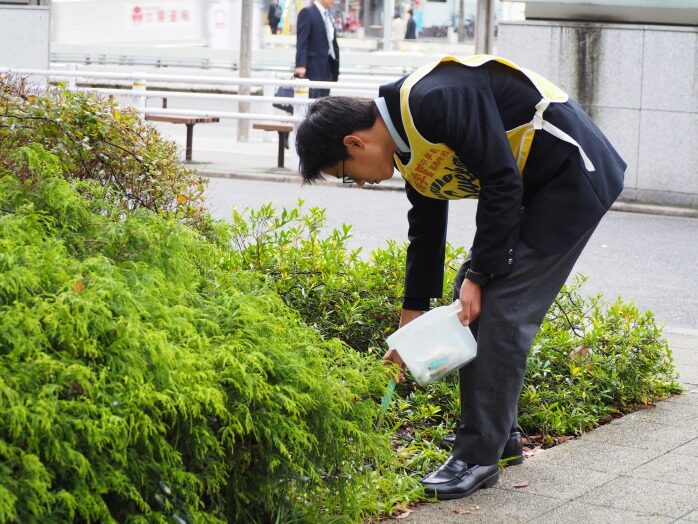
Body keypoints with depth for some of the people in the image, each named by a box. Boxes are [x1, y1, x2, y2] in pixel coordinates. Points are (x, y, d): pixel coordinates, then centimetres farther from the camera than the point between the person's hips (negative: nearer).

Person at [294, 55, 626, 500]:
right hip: (531, 189, 10)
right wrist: (412, 318, 19)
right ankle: (500, 434, 22)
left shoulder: (437, 100, -26)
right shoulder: (409, 148, 5)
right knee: (473, 300, 11)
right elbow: (426, 231, 16)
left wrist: (479, 275, -18)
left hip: (574, 176, -10)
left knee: (502, 308, -12)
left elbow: (503, 183, -25)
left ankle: (480, 458, -6)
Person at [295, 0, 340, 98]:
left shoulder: (327, 15, 17)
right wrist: (300, 65, -24)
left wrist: (335, 72, 13)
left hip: (327, 69, 7)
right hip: (313, 69, -7)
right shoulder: (307, 13, -6)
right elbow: (301, 41, -14)